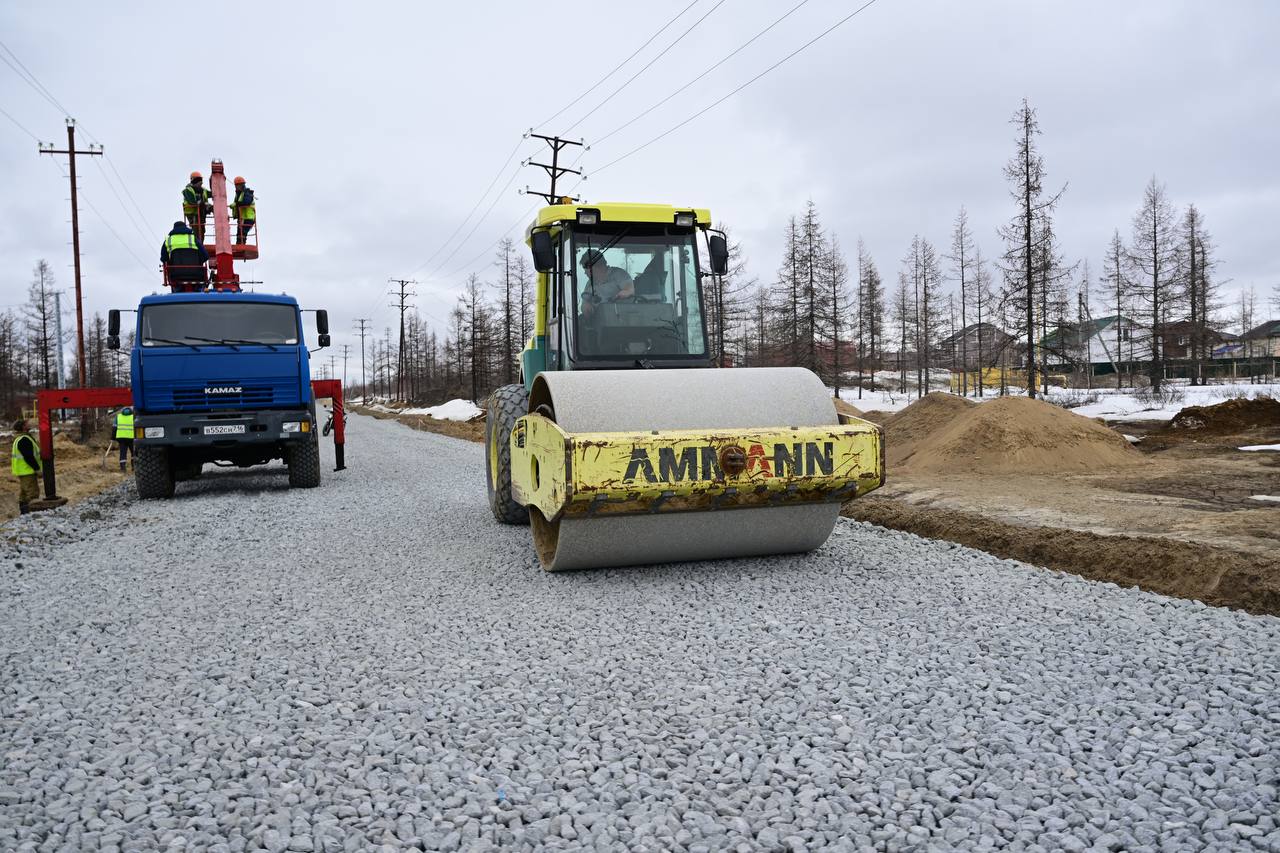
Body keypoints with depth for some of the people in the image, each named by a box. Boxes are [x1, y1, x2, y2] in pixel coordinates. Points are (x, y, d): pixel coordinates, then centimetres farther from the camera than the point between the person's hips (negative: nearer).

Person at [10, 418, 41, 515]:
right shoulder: (24, 440, -20)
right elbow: (29, 457, -24)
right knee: (32, 492, -10)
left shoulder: (19, 439, 15)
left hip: (22, 471, 11)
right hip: (27, 470, -11)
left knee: (23, 492, 18)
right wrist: (37, 468, -20)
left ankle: (23, 512, 26)